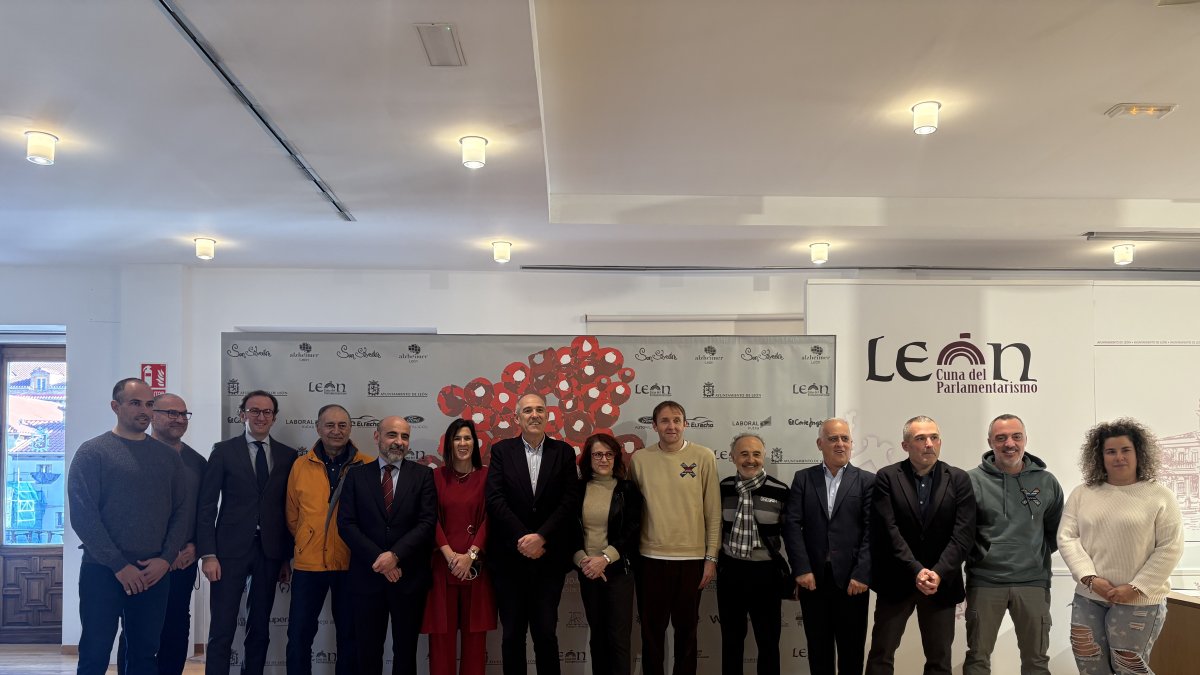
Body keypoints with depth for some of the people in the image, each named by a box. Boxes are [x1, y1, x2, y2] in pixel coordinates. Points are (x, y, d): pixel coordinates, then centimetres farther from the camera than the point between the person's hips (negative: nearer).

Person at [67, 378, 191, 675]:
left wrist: (166, 559, -6)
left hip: (154, 574, 3)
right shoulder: (93, 452, -2)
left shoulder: (169, 456, 10)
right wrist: (119, 565, -13)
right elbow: (83, 514, -9)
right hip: (102, 571, -3)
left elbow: (184, 509, 8)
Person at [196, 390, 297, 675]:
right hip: (231, 549, -3)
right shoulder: (224, 451, 0)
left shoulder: (288, 455, 7)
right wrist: (208, 554, -10)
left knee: (260, 629, 9)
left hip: (270, 551, 3)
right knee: (222, 630, -2)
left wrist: (287, 556, 6)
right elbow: (207, 505, -3)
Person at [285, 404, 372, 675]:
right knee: (299, 635, 6)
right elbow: (293, 515, 10)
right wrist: (308, 542, 8)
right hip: (308, 563, 1)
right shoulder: (301, 465, 2)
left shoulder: (368, 466, -4)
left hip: (351, 563, -1)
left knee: (349, 635, 12)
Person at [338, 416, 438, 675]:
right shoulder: (356, 474, 5)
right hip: (367, 576, 0)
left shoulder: (422, 475, 4)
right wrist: (378, 559, -13)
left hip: (409, 577, 0)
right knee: (367, 652, 7)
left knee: (405, 651, 9)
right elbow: (346, 524, -2)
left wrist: (395, 555, -17)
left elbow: (427, 522, -5)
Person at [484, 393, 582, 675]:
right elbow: (495, 499, -7)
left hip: (549, 558, 0)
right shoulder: (501, 450, 3)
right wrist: (523, 538, -14)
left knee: (546, 632, 3)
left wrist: (541, 537, -14)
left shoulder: (563, 452, 4)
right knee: (512, 634, 8)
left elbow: (570, 501, -4)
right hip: (510, 556, 0)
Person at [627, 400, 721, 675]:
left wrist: (711, 557, -2)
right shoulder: (640, 459, 0)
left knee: (686, 628, 12)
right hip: (651, 557, 1)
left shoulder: (704, 457, -3)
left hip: (692, 557, -1)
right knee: (652, 629, 10)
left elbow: (713, 512, 0)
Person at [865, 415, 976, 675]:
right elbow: (889, 531, -11)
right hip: (896, 582, -1)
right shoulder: (887, 477, -3)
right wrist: (916, 571, -20)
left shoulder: (959, 479, 1)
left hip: (941, 583, 2)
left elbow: (963, 534, -7)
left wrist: (939, 573, -18)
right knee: (881, 654, 4)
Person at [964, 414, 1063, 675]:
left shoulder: (1046, 482, 2)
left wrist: (1039, 554, 4)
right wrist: (977, 555, -5)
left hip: (1033, 582, 2)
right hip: (984, 582, -2)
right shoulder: (972, 480, -6)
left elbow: (1056, 529, 13)